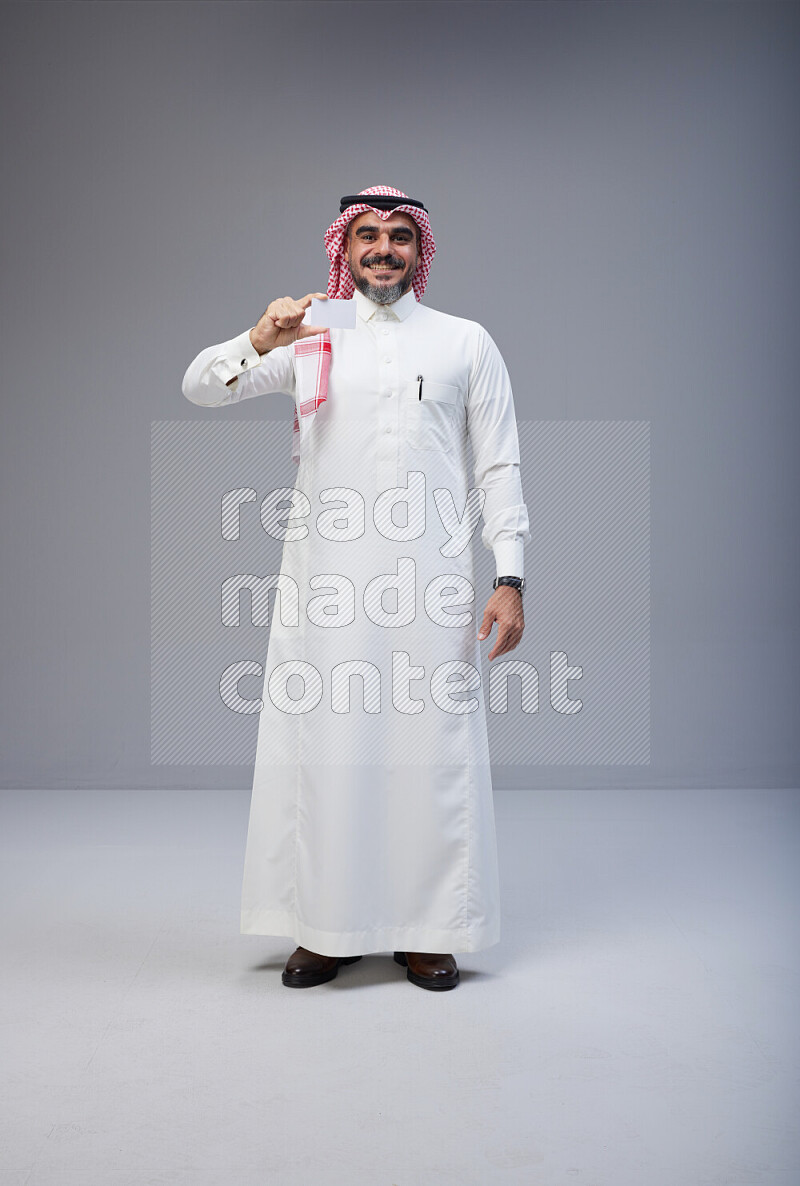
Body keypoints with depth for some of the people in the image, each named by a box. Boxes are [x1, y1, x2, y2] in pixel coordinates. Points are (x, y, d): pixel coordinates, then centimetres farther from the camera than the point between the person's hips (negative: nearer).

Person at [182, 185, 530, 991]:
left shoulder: (466, 342, 12)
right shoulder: (308, 337, 12)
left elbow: (499, 465, 8)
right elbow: (199, 387, 4)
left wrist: (509, 577, -2)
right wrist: (259, 340, -17)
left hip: (428, 579, 0)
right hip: (325, 580, 1)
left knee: (429, 743, 0)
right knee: (326, 742, 3)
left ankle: (428, 929, 13)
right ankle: (327, 926, 15)